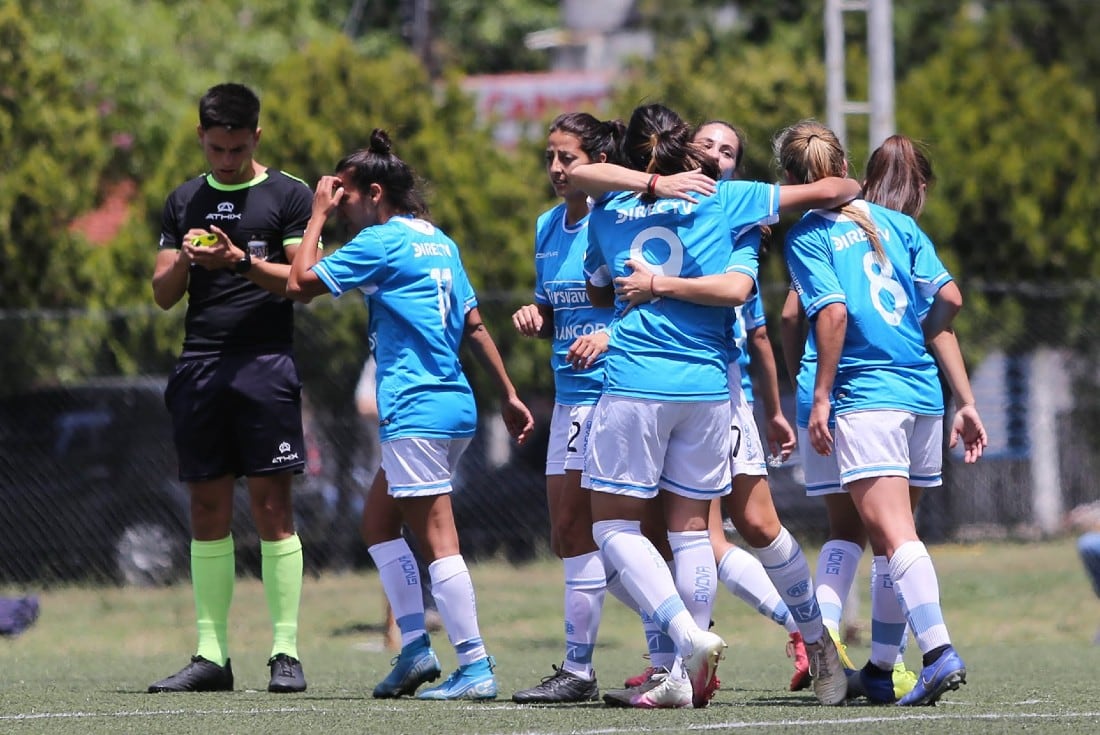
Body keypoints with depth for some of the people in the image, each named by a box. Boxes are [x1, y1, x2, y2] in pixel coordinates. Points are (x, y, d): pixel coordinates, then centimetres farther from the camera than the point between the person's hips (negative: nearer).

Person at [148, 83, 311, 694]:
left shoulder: (288, 195, 4)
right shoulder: (184, 201, 15)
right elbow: (163, 294, 15)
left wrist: (241, 261, -17)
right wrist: (185, 259, -7)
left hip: (265, 363, -4)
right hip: (199, 364, 4)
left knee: (272, 506, -7)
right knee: (209, 509, 3)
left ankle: (286, 650, -6)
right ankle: (212, 654, 5)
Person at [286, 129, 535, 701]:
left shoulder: (382, 241, -9)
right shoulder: (438, 241, 17)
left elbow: (301, 284, -8)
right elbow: (474, 323, 19)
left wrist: (318, 215, 2)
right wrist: (509, 395, 22)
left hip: (417, 411, -10)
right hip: (453, 403, 10)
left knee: (436, 538, -9)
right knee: (377, 521, 17)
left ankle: (475, 669, -12)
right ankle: (415, 647, 12)